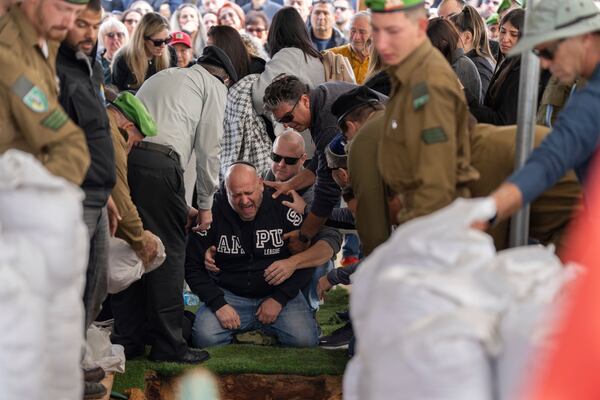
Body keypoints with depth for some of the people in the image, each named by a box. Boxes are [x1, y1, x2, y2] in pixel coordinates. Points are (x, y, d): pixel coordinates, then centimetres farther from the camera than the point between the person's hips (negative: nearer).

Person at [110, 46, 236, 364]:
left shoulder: (161, 77, 36)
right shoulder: (214, 85, 15)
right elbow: (208, 148, 7)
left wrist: (179, 206, 31)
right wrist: (205, 205, 15)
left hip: (120, 155, 7)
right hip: (158, 162, -7)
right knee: (169, 253, 0)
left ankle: (126, 340, 16)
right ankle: (168, 344, 2)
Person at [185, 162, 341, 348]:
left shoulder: (281, 206, -8)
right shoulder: (214, 213, -6)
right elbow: (192, 265, 0)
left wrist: (280, 299, -10)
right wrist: (218, 304, -12)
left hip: (280, 293, 0)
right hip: (230, 295, 0)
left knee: (304, 338, -25)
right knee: (204, 337, -26)